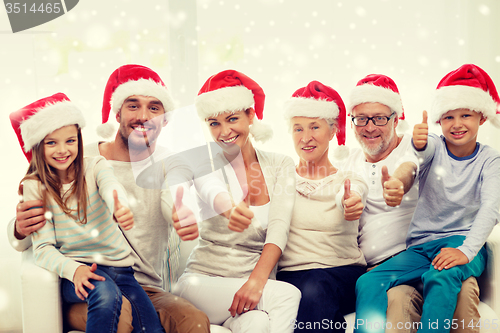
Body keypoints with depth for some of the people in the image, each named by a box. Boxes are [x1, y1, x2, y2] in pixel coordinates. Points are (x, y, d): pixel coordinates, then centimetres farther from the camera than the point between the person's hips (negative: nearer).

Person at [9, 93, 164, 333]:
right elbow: (43, 248, -7)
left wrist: (121, 209, -49)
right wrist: (73, 269, -29)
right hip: (76, 268, -2)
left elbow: (111, 187, -24)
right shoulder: (34, 187, -2)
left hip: (119, 265, 2)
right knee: (106, 293, -35)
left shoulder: (95, 166, 1)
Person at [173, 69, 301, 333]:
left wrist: (256, 281, -24)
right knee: (287, 296, -27)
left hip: (259, 280, 1)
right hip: (204, 279, -1)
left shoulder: (280, 165, 5)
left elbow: (279, 229, -8)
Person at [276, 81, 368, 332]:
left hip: (343, 273, 0)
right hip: (290, 272, 1)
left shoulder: (350, 181, 8)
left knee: (314, 291, -33)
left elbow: (349, 198, -18)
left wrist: (351, 203, -42)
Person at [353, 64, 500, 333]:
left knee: (440, 278, -38)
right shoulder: (435, 147, 5)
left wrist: (467, 250, -27)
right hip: (420, 246, 3)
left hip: (462, 240, -2)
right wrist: (419, 141, -47)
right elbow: (425, 149, -21)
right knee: (368, 283, -22)